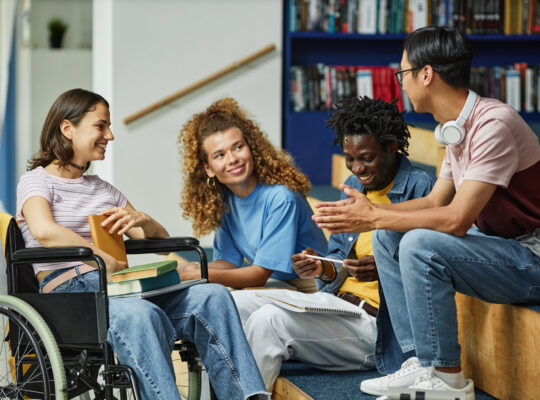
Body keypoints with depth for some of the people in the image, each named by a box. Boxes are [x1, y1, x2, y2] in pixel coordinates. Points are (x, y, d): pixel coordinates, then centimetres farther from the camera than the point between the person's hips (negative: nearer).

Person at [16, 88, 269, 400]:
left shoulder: (102, 189, 27)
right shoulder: (37, 181, 7)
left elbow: (159, 237, 27)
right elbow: (45, 231, -16)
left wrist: (141, 220, 2)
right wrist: (111, 263, -16)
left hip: (120, 289, 6)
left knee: (213, 296, -19)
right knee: (141, 314, -40)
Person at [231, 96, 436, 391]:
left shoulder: (420, 187, -8)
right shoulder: (353, 185, 17)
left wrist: (384, 270, -29)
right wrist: (323, 269, -3)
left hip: (379, 323, -8)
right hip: (337, 301, 8)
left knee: (269, 319, -28)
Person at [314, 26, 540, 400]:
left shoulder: (493, 124, -23)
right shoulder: (456, 128, 8)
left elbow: (457, 219, -27)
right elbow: (436, 201, 14)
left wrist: (373, 218, -18)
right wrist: (370, 211, 1)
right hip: (499, 243, 10)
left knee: (420, 245, -27)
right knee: (387, 238, 5)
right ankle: (422, 363, 2)